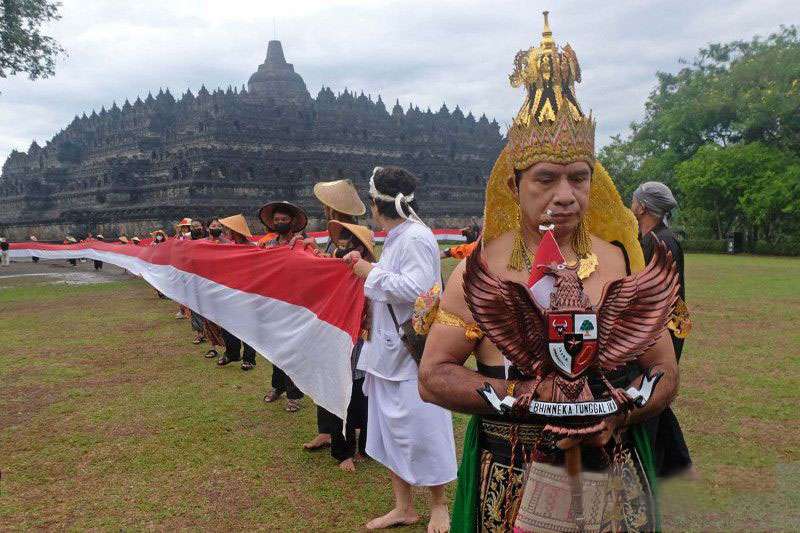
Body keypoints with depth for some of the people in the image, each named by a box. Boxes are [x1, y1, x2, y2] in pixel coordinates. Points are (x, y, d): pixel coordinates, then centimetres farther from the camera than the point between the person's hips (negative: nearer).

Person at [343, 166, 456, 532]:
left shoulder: (416, 237, -17)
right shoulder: (395, 237, 12)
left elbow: (416, 289, -27)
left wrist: (373, 273, -16)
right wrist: (365, 267, 10)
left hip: (414, 352, -10)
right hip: (389, 348, 10)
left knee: (421, 430, 2)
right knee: (390, 428, 15)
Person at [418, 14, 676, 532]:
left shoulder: (625, 264, -3)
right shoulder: (480, 269, -8)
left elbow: (664, 372, 2)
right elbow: (433, 377, -9)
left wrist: (616, 414, -17)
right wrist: (522, 393, -21)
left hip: (613, 483, 2)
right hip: (507, 484, -1)